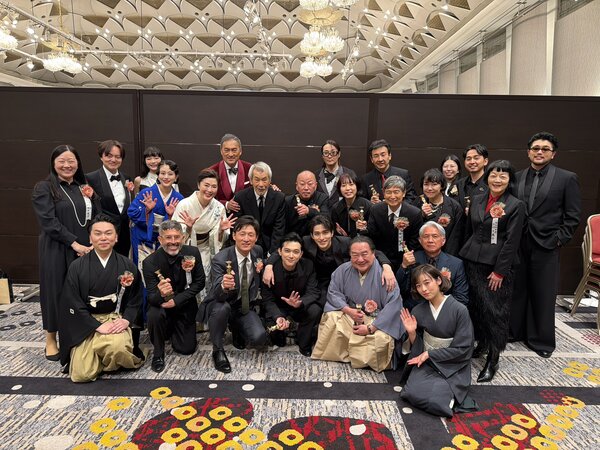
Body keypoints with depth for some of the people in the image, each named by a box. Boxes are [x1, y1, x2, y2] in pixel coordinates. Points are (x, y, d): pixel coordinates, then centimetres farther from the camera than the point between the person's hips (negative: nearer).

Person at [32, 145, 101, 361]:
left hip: (86, 249, 4)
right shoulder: (44, 188, -3)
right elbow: (49, 222, -12)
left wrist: (92, 198, -8)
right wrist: (74, 243, -16)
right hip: (56, 250, -4)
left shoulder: (83, 187, 12)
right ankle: (51, 339, 23)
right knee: (56, 291, 6)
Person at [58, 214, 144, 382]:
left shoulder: (127, 265, 2)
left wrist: (126, 320, -12)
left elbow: (135, 299, 6)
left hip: (116, 319, 0)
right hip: (87, 323, 0)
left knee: (116, 346, -34)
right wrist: (98, 326, -14)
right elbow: (73, 304, -4)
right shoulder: (77, 267, -2)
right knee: (81, 375, -14)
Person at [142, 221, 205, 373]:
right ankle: (158, 353, -5)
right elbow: (152, 298, -22)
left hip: (185, 305, 2)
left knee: (186, 348, 1)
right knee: (154, 315, -35)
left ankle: (173, 329, 36)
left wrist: (176, 300, -21)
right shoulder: (150, 262, -22)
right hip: (162, 304, -2)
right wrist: (161, 294, -47)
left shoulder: (193, 253, -17)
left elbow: (199, 283, -10)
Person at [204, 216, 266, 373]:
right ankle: (218, 350, -11)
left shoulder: (258, 251, -6)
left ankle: (236, 330, 16)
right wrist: (224, 286, -56)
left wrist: (263, 267, -9)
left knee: (259, 339, -21)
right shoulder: (220, 259, -23)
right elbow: (217, 296, -31)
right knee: (222, 307, -38)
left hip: (246, 307, 4)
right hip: (221, 306, -3)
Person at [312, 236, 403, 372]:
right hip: (348, 314, 3)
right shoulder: (343, 270, -2)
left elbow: (394, 305, -21)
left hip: (376, 319, -3)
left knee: (380, 338, -32)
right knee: (330, 320, -23)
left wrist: (371, 328, -23)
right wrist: (348, 310, -17)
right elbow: (333, 293, 3)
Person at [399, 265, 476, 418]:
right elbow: (417, 347, 3)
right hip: (425, 361, 3)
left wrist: (429, 354, -14)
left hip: (453, 366, -3)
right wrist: (411, 332, -17)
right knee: (413, 394, -23)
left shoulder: (459, 310, -15)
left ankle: (447, 392, 5)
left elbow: (462, 348, -12)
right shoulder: (418, 311, -3)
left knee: (435, 400, -26)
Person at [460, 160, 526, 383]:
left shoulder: (516, 205, -5)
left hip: (498, 264, -4)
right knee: (476, 305, 9)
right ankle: (482, 343, 28)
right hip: (473, 261, 5)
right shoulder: (476, 200, 10)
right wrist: (465, 258, 12)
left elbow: (512, 241, -9)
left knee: (495, 310, -3)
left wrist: (499, 271, -13)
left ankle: (493, 360, 7)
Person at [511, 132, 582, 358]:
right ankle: (515, 331, 26)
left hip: (545, 246, -3)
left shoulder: (567, 178, -1)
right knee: (517, 291, 11)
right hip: (517, 245, 3)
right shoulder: (517, 178, 7)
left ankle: (541, 340, 21)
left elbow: (573, 216, -2)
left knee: (543, 295, 6)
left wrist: (558, 239, -8)